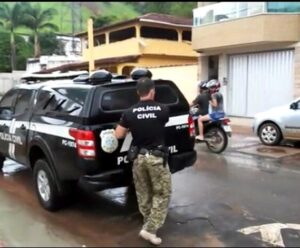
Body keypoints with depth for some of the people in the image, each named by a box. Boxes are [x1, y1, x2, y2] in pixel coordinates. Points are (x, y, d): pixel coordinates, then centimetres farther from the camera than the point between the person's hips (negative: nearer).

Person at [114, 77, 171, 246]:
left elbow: (118, 135, 0)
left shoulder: (130, 113, -6)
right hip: (157, 157, -3)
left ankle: (149, 224, 35)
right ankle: (150, 229, 5)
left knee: (143, 194, 19)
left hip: (138, 157, 3)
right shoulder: (163, 110, -9)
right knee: (162, 194, 10)